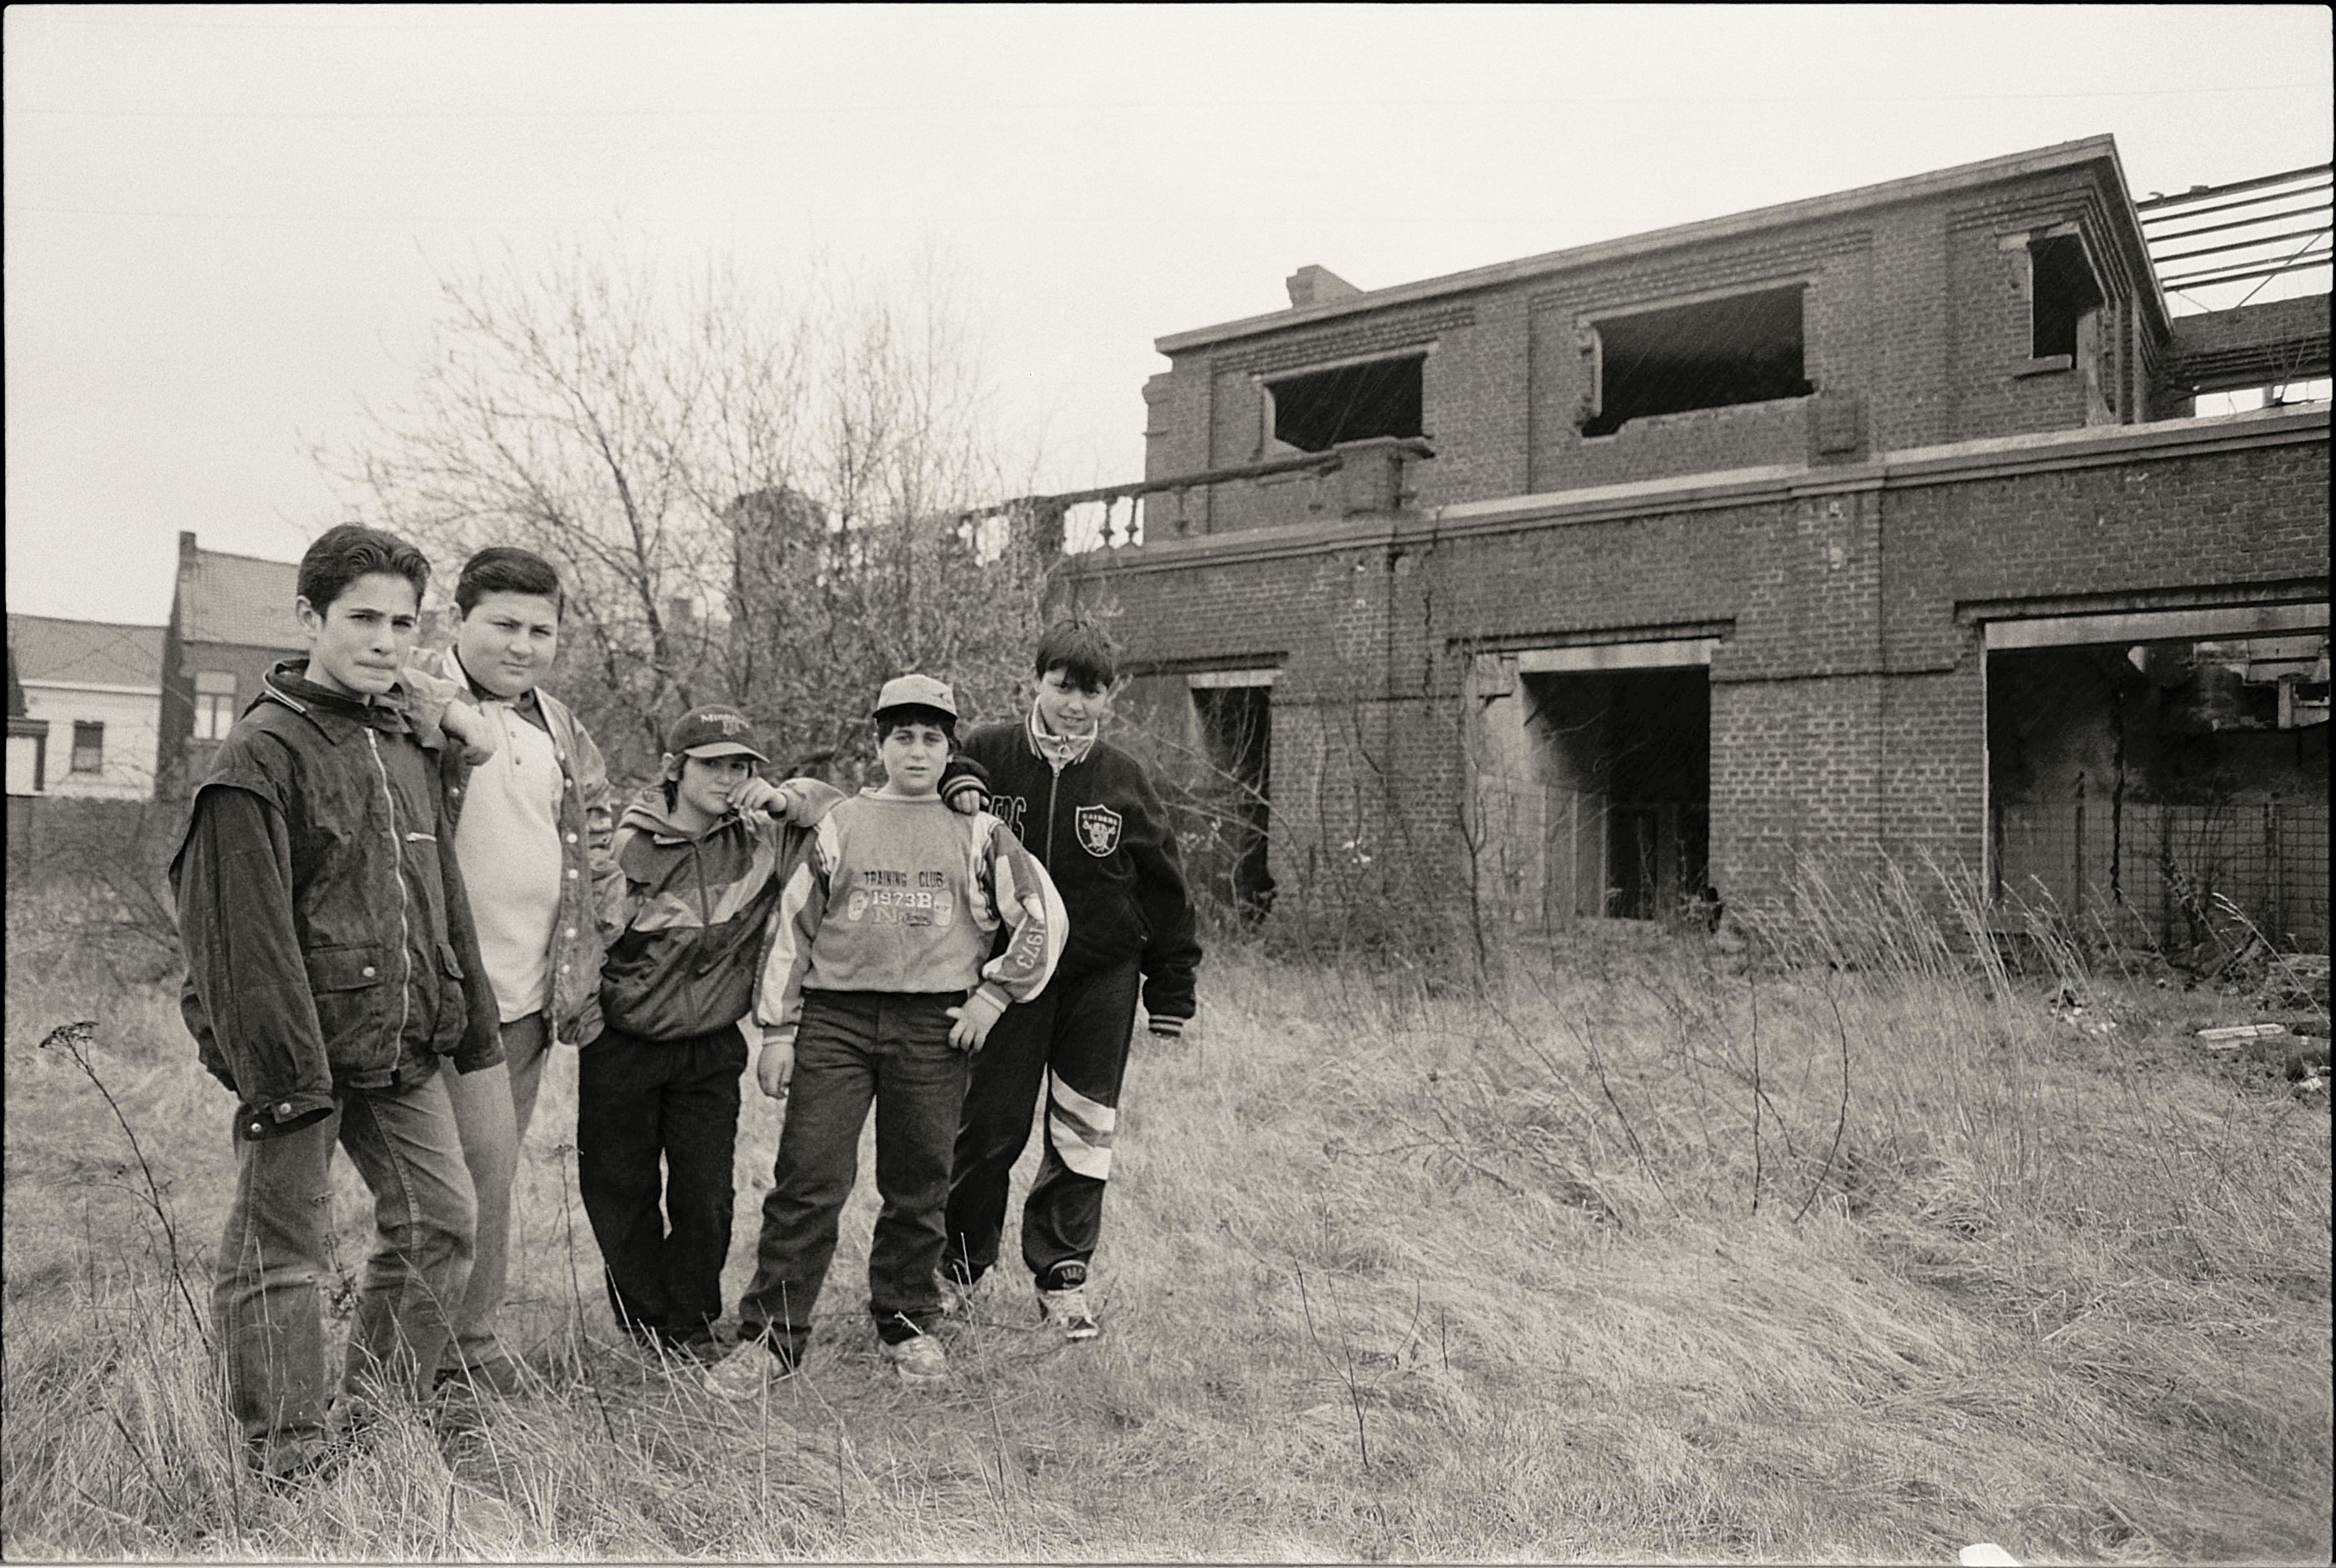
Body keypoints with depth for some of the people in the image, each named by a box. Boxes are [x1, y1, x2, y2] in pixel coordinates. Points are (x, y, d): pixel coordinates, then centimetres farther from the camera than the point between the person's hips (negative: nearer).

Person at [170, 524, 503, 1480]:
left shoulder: (413, 745, 12)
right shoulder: (263, 754, -11)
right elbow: (246, 928, -16)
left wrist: (467, 1015, 15)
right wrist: (283, 1068, -20)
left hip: (404, 1047, 8)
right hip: (305, 1045, -7)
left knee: (440, 1221, 11)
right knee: (280, 1250, 4)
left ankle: (377, 1420, 27)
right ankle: (290, 1458, 19)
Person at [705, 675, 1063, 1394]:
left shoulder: (978, 833, 7)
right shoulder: (840, 826, 9)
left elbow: (1043, 916, 9)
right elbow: (792, 925, 10)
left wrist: (994, 993, 3)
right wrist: (777, 1029, 6)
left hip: (935, 1028, 0)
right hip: (835, 1018, 0)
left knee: (918, 1186, 8)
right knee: (807, 1180, -3)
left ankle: (907, 1323, 26)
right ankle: (770, 1336, 8)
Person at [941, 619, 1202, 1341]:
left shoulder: (1124, 779, -1)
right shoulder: (985, 756, -5)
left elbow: (1164, 887, 5)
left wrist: (1172, 991, 5)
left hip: (1102, 977, 1)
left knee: (1085, 1131, 6)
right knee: (988, 1125, 3)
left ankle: (1063, 1276, 22)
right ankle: (958, 1264, 26)